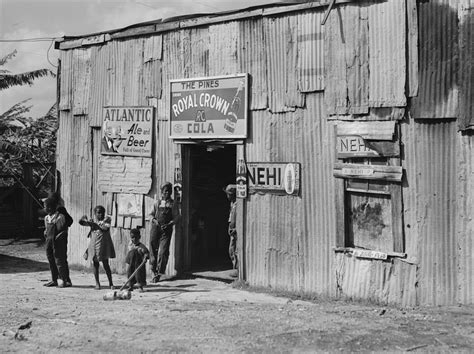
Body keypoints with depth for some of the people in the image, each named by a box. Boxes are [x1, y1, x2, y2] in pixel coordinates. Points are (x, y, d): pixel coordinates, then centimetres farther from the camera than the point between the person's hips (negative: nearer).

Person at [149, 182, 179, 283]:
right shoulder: (157, 203, 10)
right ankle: (154, 271, 17)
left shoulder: (173, 204, 6)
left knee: (163, 251, -10)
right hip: (155, 228, 2)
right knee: (153, 249, 3)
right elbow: (151, 214, 15)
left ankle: (159, 272, -5)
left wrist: (168, 224, -11)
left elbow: (176, 217, 3)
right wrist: (154, 220, -6)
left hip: (166, 229, -2)